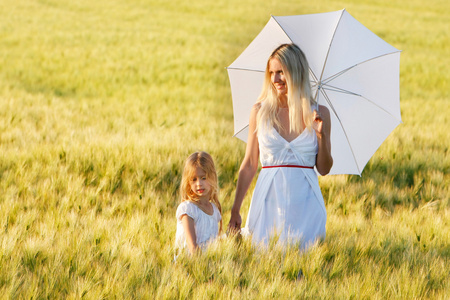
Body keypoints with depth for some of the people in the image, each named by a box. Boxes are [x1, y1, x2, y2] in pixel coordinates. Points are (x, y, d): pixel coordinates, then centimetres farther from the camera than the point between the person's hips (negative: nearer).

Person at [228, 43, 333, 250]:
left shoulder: (318, 113, 3)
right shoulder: (260, 111, 2)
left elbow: (324, 169, 5)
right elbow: (249, 165, 5)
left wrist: (321, 135, -10)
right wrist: (235, 210, 2)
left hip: (305, 202, 0)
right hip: (269, 200, 0)